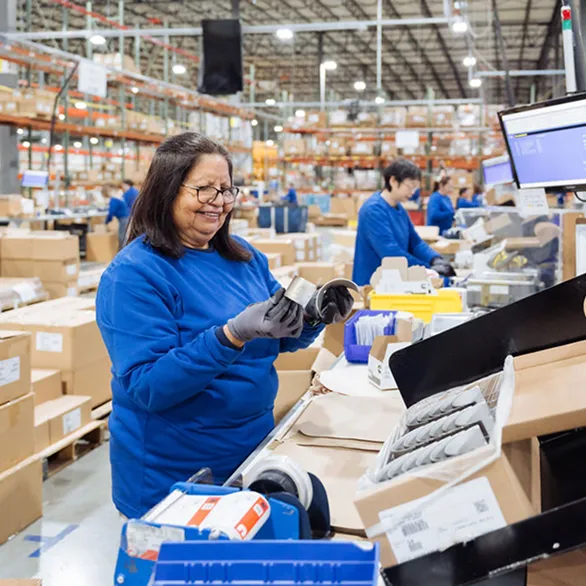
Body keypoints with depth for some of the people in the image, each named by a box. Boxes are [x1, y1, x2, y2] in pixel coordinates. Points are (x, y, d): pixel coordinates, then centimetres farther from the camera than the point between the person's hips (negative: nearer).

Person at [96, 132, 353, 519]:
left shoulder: (245, 256, 2)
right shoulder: (134, 274, -17)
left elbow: (280, 341, 11)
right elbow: (145, 386, -24)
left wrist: (314, 316, -11)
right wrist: (233, 334, -34)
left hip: (255, 447, 6)